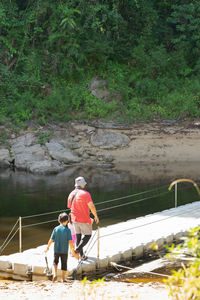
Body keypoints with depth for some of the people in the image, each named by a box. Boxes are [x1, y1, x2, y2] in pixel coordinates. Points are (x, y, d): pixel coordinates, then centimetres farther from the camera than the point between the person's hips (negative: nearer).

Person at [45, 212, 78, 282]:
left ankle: (55, 274, -2)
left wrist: (47, 248, 13)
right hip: (64, 251, -2)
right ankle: (63, 278, 15)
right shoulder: (67, 230, -9)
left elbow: (51, 240, -2)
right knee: (64, 264, 12)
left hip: (56, 250, 2)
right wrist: (73, 252, -9)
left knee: (55, 262, 19)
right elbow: (70, 242, -13)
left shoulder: (56, 229, -2)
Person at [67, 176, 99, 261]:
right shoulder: (85, 194, -19)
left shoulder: (71, 194, 3)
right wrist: (96, 216, -9)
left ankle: (82, 256, 21)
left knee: (78, 236, 16)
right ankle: (77, 249, -9)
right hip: (84, 220, -6)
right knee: (87, 235, 10)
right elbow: (92, 206, -22)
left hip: (75, 219, 6)